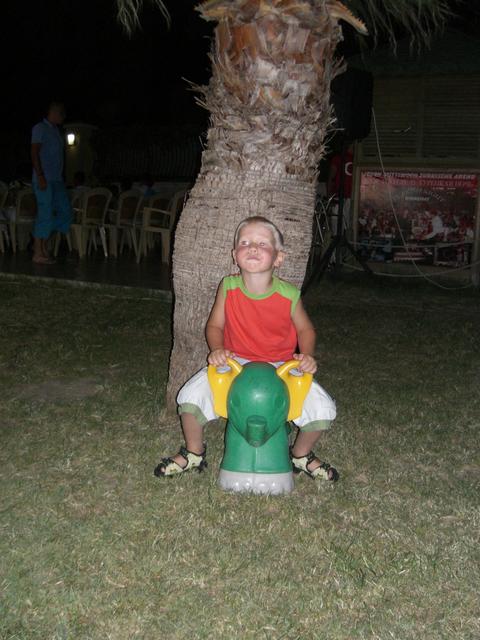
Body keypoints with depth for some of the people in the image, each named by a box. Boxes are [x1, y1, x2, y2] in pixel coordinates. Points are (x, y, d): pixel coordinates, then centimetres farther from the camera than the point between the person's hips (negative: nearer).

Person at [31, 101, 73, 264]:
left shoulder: (56, 131, 20)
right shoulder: (40, 128, -4)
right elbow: (34, 153, -11)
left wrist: (62, 177, 15)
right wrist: (40, 176, -19)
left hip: (57, 180, 9)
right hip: (44, 180, -9)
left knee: (65, 211, 6)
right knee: (45, 214, -7)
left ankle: (43, 244, 14)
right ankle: (38, 253, -1)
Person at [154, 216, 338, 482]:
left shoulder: (288, 295, -15)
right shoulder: (228, 287, -12)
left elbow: (305, 329, 2)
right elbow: (215, 325, 0)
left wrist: (307, 355, -15)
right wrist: (217, 350, -19)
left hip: (281, 366, 0)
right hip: (235, 361, 1)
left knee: (322, 408, -16)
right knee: (191, 395, -21)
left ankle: (301, 454, 18)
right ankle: (194, 453, 11)